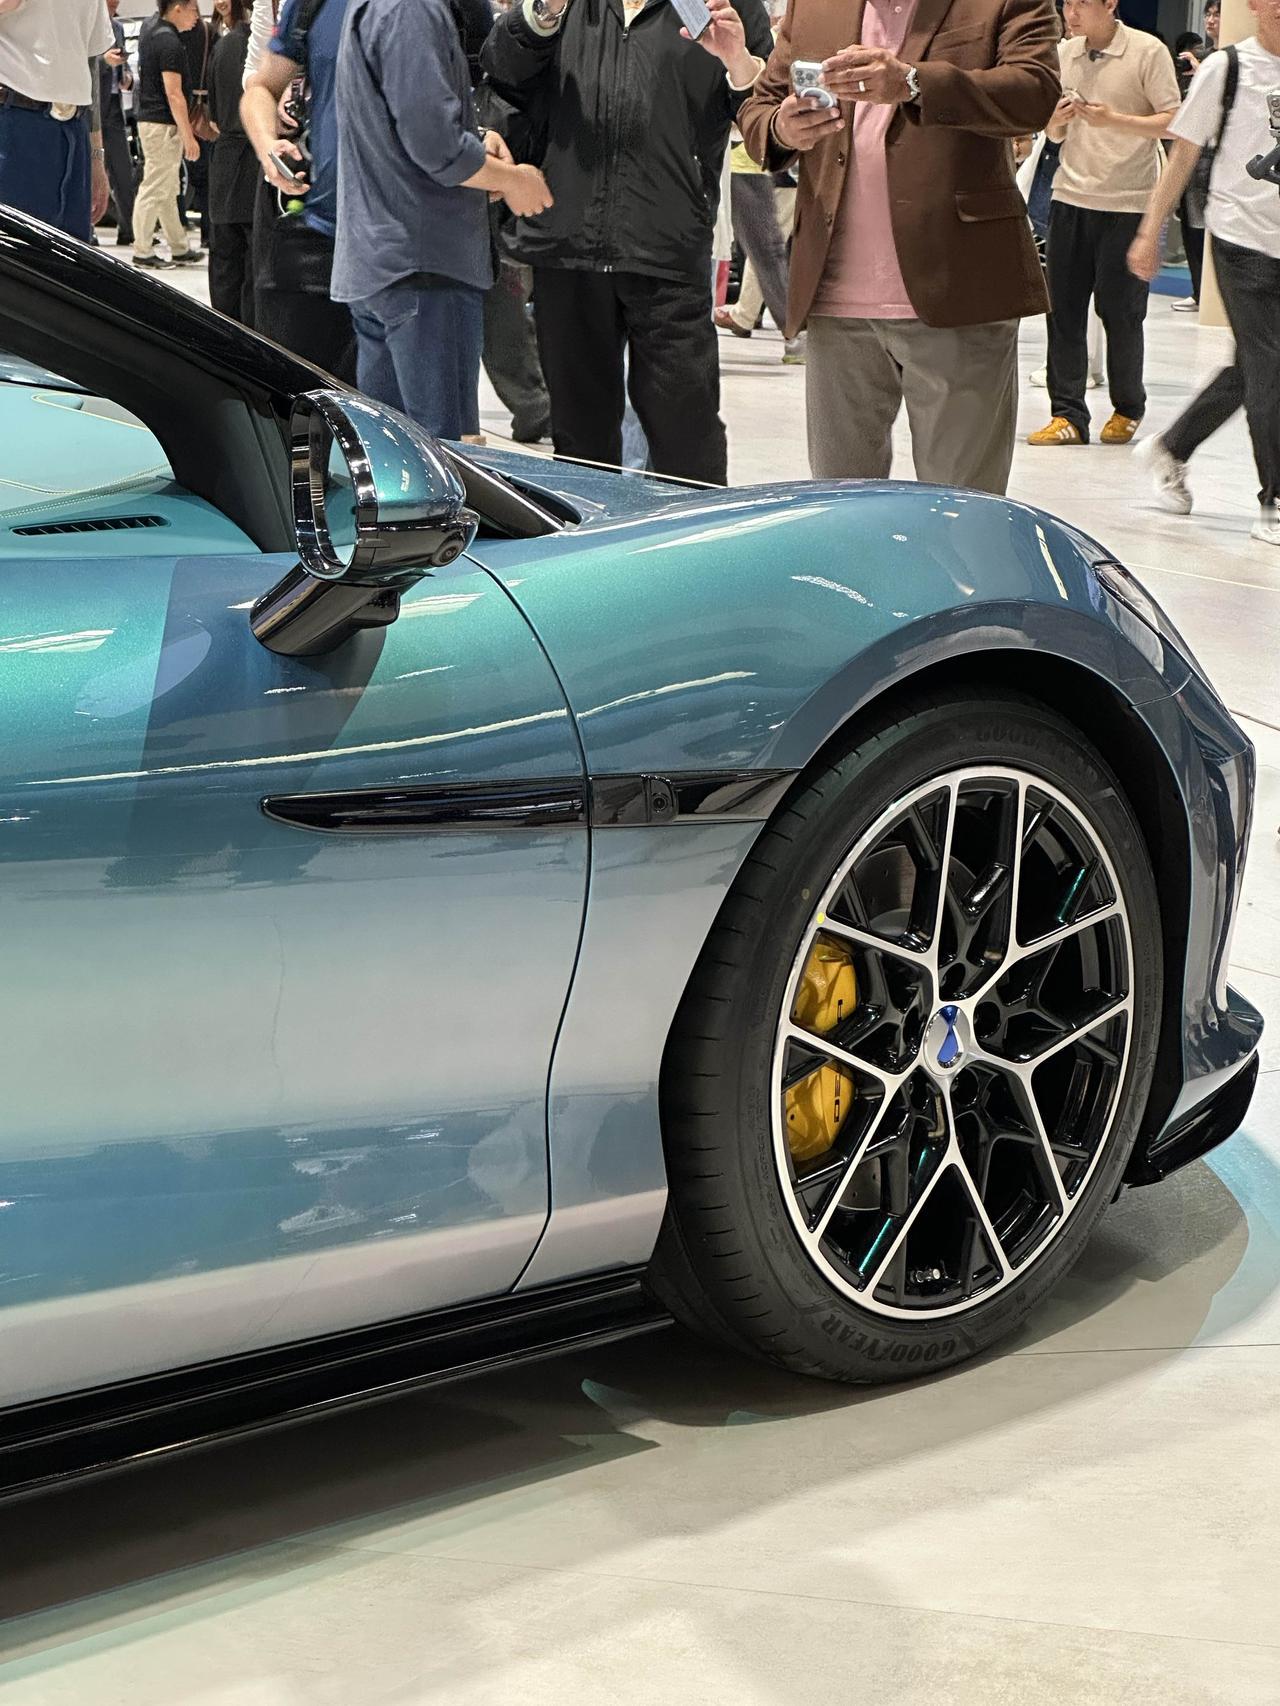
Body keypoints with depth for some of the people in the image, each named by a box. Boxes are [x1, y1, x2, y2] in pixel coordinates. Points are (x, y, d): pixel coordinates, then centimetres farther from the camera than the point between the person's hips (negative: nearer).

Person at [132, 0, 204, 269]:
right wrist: (188, 136, -18)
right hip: (163, 125, -10)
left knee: (168, 191, 15)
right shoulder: (170, 42, -17)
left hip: (148, 117, 10)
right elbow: (174, 94, -20)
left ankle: (179, 249, 23)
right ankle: (143, 253, -2)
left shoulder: (150, 36, 13)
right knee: (154, 191, -5)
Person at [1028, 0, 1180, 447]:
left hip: (1128, 203, -4)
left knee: (1120, 311, 2)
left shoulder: (1148, 51, -6)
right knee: (1064, 309, 0)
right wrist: (1058, 120, -7)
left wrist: (1114, 120, -20)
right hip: (1071, 196, 4)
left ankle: (1127, 409, 20)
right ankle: (1068, 414, 4)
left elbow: (1173, 123, -9)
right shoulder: (1063, 53, 9)